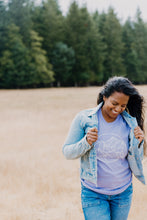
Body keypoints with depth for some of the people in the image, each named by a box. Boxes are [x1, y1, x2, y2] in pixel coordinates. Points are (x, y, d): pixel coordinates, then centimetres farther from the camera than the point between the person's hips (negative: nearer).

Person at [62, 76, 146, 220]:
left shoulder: (130, 124, -4)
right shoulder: (84, 119, -11)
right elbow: (67, 152, -6)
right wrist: (86, 142, -24)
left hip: (123, 193, 3)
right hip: (93, 194, -3)